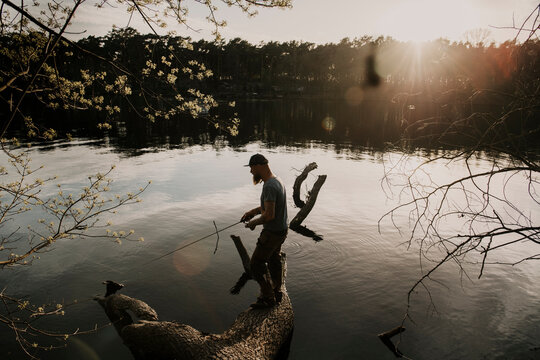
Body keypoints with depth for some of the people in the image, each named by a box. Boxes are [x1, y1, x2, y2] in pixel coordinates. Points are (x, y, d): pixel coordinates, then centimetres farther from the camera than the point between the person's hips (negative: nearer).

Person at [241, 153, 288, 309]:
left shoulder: (269, 186, -28)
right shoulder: (277, 180, 5)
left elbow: (269, 215, -31)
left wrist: (253, 223, -14)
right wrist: (252, 211, 10)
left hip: (272, 233, -10)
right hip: (282, 229, 10)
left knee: (256, 264, 4)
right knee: (274, 260, 24)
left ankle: (268, 297, 17)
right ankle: (276, 292, 40)